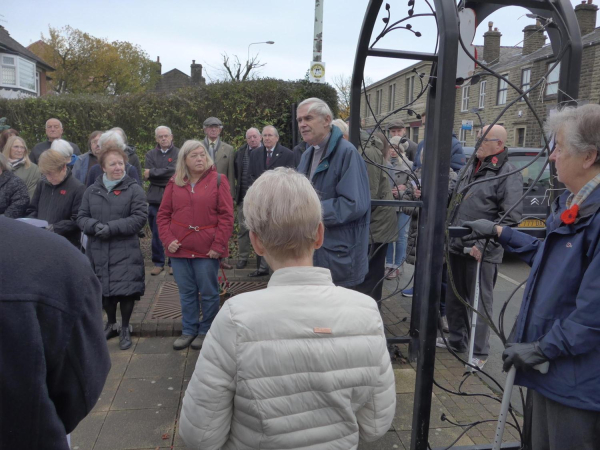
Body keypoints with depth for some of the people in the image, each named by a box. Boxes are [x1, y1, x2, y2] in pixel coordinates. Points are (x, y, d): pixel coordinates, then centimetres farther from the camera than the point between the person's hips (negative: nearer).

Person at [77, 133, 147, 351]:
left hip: (125, 252, -4)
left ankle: (125, 328, 19)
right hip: (98, 251, 4)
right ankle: (111, 324, 36)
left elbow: (140, 218, -11)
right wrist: (95, 226, -15)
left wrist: (112, 227, -19)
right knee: (104, 290, 14)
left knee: (125, 290, -1)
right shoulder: (92, 191, 9)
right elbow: (81, 217, 7)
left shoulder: (134, 189, -3)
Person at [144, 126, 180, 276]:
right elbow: (147, 175, 0)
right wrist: (167, 178, -12)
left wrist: (153, 173, -6)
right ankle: (158, 263, 19)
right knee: (156, 233, 7)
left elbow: (174, 171, -12)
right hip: (155, 199, 3)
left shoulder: (178, 153, 2)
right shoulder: (150, 155, 12)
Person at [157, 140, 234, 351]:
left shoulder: (218, 180, -1)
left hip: (207, 250, -3)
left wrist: (219, 244, -10)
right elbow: (163, 214, 9)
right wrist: (168, 239, -4)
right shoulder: (174, 183, 8)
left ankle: (206, 331, 23)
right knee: (186, 293, 12)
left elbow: (226, 215, -5)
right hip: (179, 248, 3)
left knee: (208, 293, 6)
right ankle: (189, 330, 27)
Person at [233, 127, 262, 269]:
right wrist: (240, 184, 11)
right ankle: (242, 257, 15)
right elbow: (236, 172, 19)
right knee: (243, 228, 5)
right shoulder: (240, 152, 8)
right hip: (244, 196, 3)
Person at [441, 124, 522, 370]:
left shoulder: (508, 174, -10)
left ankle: (479, 353, 16)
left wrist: (484, 245, -20)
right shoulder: (470, 168, 13)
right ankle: (456, 339, 34)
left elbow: (511, 218, -17)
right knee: (453, 298, 17)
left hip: (482, 253, -7)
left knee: (480, 302, 2)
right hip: (456, 247, 8)